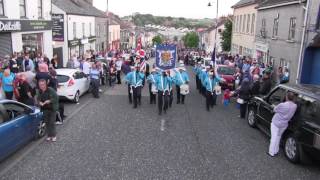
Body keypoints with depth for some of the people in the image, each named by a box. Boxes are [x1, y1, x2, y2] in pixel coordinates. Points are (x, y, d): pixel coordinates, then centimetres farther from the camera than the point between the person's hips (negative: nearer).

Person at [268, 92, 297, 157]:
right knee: (278, 136, 23)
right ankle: (276, 151, 33)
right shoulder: (295, 106, -11)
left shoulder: (282, 105, -26)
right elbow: (291, 114, 0)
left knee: (274, 137, 6)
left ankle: (271, 153, 14)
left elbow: (275, 109, -11)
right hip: (284, 124, 5)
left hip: (276, 123, -5)